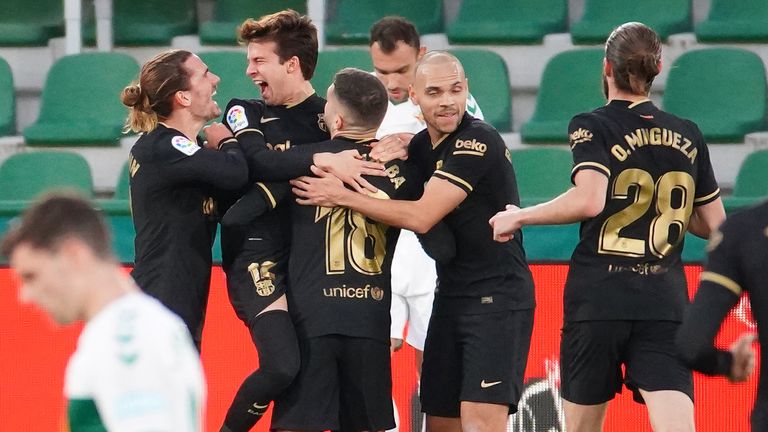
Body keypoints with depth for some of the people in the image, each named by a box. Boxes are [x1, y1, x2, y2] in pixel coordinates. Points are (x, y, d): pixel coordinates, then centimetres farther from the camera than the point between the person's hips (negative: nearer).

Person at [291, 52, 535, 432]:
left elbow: (421, 217, -20)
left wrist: (342, 196, -13)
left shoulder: (478, 140, -15)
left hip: (497, 297, -9)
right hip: (451, 297, 9)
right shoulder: (421, 146, 11)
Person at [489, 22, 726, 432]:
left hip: (598, 298, -2)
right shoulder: (687, 135, 11)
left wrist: (519, 216, -7)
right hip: (666, 302, 2)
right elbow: (713, 224, 17)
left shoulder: (592, 126, -2)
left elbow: (589, 200, -19)